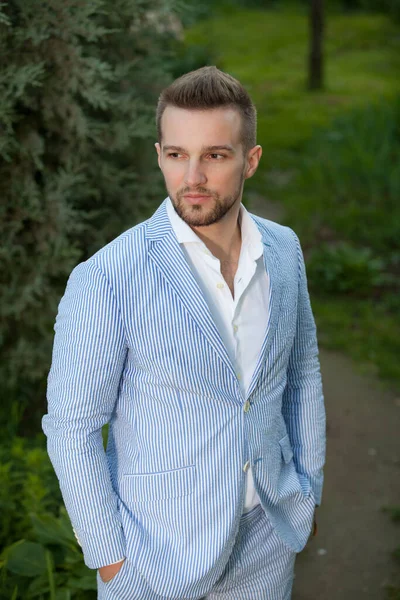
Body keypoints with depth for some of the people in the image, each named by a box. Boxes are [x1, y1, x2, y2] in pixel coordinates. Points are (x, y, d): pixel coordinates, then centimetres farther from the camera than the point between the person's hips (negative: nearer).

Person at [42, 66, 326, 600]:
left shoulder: (283, 249, -5)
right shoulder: (104, 280, -21)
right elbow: (72, 426, -14)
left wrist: (308, 487, 12)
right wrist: (108, 556, -10)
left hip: (268, 533, 5)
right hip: (159, 551, -4)